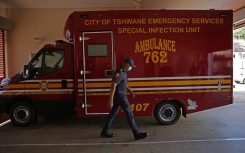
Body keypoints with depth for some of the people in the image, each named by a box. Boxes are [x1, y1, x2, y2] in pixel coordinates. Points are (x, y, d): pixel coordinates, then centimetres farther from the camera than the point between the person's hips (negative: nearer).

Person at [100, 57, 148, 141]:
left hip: (119, 96, 10)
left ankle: (104, 132, 24)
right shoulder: (119, 73, -20)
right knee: (129, 114, -5)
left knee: (113, 113, 15)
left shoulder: (124, 72, 12)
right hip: (119, 96, -10)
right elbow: (113, 86, -24)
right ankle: (136, 134, 1)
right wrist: (111, 101, -26)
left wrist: (130, 91, 15)